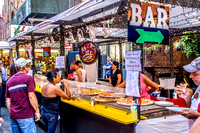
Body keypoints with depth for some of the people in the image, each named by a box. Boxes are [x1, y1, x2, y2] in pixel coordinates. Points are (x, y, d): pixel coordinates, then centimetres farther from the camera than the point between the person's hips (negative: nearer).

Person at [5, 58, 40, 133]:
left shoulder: (9, 81, 12)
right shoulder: (28, 78, -7)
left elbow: (8, 100, 13)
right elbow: (31, 96, -15)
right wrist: (37, 111, -9)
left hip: (13, 116, 7)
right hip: (25, 116, -6)